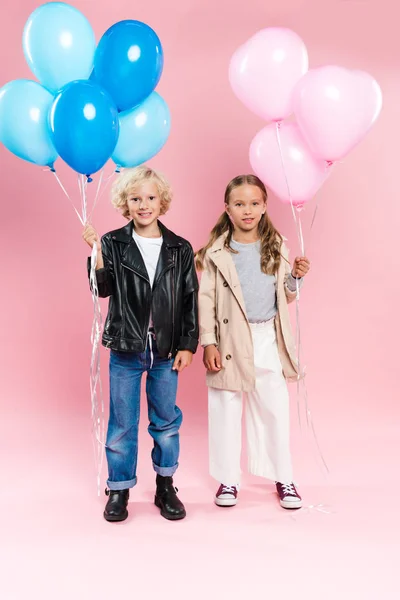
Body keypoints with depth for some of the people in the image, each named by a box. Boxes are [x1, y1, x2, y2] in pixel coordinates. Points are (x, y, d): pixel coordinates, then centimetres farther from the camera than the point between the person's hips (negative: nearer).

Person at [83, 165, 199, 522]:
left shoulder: (180, 249, 1)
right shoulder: (113, 244, -2)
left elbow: (190, 300, 2)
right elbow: (103, 290, -12)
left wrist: (188, 345, -1)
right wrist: (96, 253, -24)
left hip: (166, 350, 1)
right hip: (126, 348, -1)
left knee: (166, 420, 13)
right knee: (122, 423, 9)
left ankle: (165, 487, 29)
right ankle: (119, 490, 25)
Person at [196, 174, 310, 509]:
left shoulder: (276, 247, 4)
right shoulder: (216, 252, -4)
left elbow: (286, 296, 11)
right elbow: (206, 300, -3)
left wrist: (296, 276, -9)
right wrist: (208, 343, -8)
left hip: (268, 340, 2)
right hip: (230, 342, -1)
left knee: (275, 410, 9)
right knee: (226, 412, 9)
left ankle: (284, 478, 25)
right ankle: (228, 479, 25)